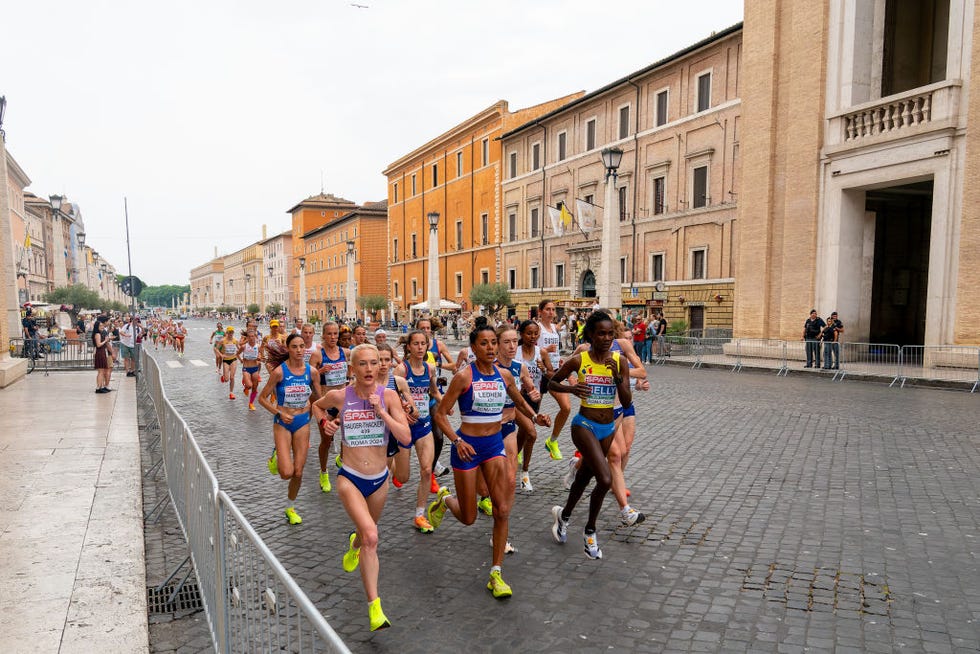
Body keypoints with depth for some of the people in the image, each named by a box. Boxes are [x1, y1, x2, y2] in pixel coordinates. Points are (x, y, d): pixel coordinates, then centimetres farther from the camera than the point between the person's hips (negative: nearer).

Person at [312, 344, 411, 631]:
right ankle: (374, 607, -13)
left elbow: (406, 438, -17)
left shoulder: (388, 395, -11)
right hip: (350, 478, -2)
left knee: (367, 535, 24)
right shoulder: (340, 396, -10)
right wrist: (325, 423, -4)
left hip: (379, 480, 3)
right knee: (371, 536, -22)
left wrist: (381, 411, -24)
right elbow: (317, 405, 14)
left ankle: (354, 544, 62)